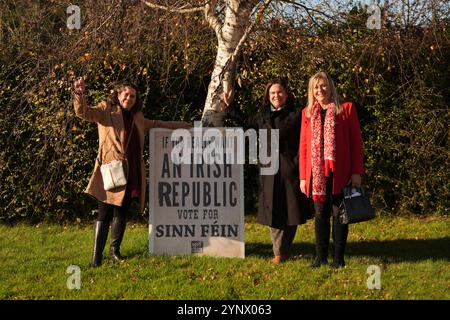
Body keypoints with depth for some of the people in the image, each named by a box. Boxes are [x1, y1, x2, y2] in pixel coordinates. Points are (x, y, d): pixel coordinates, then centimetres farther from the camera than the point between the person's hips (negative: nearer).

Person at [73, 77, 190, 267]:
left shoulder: (137, 118, 21)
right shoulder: (106, 111, 4)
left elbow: (157, 125, 36)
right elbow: (83, 112, -9)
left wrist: (181, 125, 41)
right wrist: (80, 94, -27)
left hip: (131, 174, 6)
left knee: (121, 213, 11)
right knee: (105, 213, -8)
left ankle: (115, 250, 22)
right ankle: (96, 255, -5)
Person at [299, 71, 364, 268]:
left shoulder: (346, 108, 2)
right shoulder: (307, 113, 11)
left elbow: (356, 141, 0)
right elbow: (304, 146, 10)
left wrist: (357, 172, -7)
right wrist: (303, 177, 5)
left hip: (340, 172, -2)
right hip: (317, 173, 3)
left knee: (339, 213, 2)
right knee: (320, 214, 7)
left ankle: (338, 258, 9)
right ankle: (321, 257, 13)